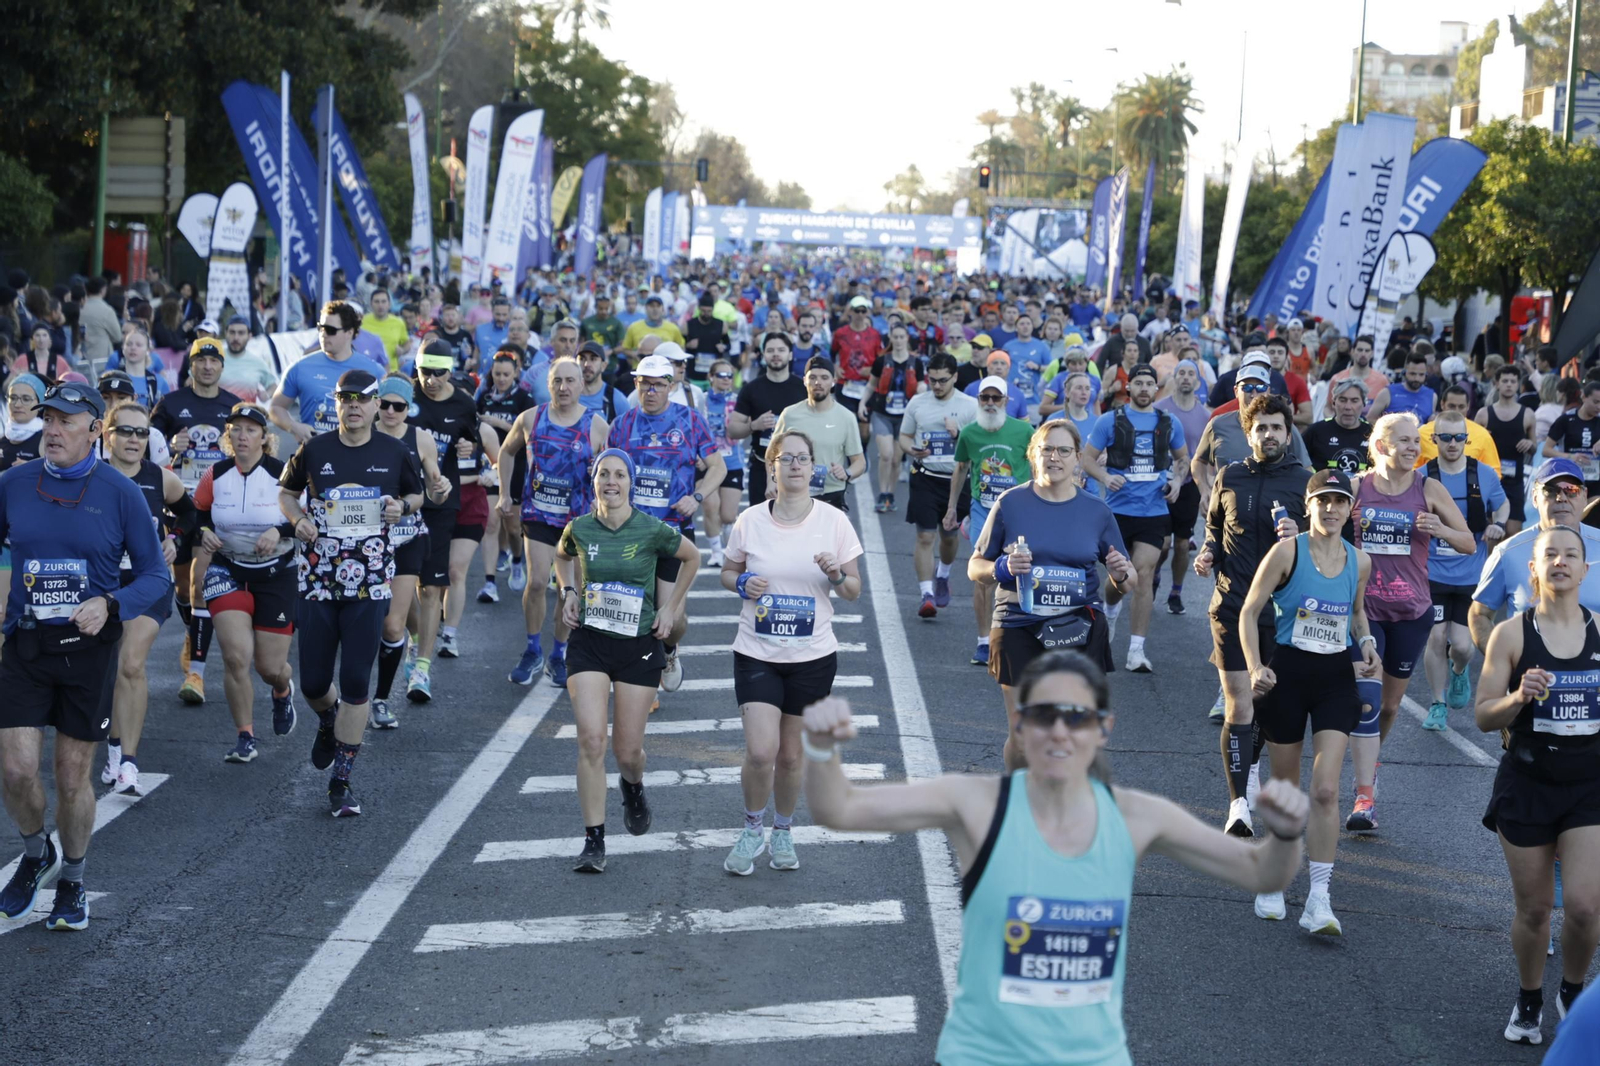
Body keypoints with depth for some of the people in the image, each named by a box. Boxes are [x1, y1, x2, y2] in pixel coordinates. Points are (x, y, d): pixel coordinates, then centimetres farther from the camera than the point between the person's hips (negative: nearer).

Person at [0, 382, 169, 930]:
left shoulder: (120, 493, -6)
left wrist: (109, 604, -20)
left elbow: (156, 575, -3)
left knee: (73, 777, 6)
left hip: (88, 649, -1)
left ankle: (72, 883, 28)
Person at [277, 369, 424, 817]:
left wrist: (403, 506, -4)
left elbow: (416, 494, 19)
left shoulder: (394, 453, 3)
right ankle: (329, 721, 42)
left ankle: (341, 781, 4)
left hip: (369, 583, -1)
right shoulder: (314, 451, 1)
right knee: (313, 683, 3)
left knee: (356, 682, -6)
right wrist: (298, 519, -5)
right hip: (318, 580, 1)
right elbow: (286, 491, 16)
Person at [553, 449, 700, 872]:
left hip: (639, 646, -1)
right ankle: (594, 840, -6)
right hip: (589, 644, 1)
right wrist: (569, 591, 5)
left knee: (627, 749, 3)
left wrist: (671, 607, 7)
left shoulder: (653, 531, -10)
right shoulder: (580, 528, -4)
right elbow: (562, 556, 21)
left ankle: (633, 788, 42)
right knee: (591, 740, -13)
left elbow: (691, 557, 10)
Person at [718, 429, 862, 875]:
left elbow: (854, 591, 3)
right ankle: (752, 829, 13)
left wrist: (836, 575, -19)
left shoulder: (834, 521, -3)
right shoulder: (750, 520, -2)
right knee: (760, 752, -13)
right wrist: (743, 583, -11)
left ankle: (783, 832, 33)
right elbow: (727, 572, 11)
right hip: (757, 654, -1)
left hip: (813, 657, 1)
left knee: (791, 755, 8)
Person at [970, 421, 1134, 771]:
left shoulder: (1096, 512, 7)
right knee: (1022, 733, 0)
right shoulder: (1011, 504, 3)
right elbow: (975, 566, 7)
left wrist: (1122, 576, -11)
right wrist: (1002, 568, -14)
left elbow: (1126, 582, 13)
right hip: (1019, 630, -1)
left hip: (1080, 633, 1)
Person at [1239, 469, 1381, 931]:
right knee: (1284, 789, 9)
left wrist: (1366, 644, 2)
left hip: (1335, 677, 2)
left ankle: (1319, 900, -9)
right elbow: (1249, 611, -5)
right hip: (1287, 672, -2)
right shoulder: (1287, 551, -8)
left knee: (1325, 791, -10)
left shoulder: (1359, 561, 3)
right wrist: (1255, 667, -17)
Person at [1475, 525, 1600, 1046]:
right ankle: (1529, 1000, 33)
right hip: (1527, 785, -1)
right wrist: (1519, 697, -21)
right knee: (1533, 909, 7)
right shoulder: (1512, 633, -5)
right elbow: (1483, 716, -4)